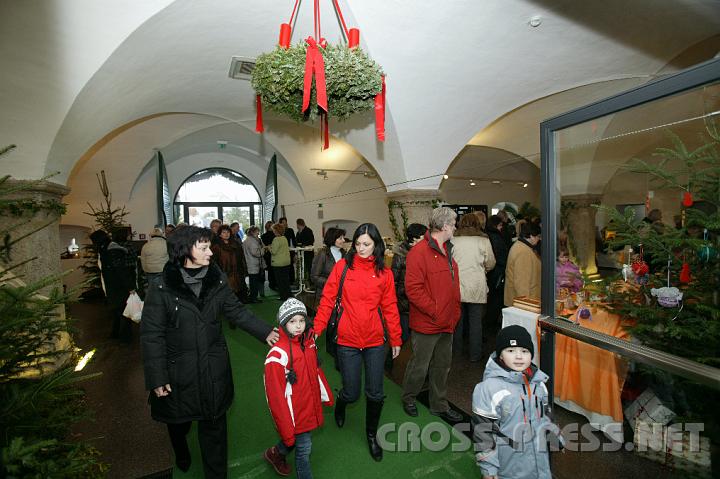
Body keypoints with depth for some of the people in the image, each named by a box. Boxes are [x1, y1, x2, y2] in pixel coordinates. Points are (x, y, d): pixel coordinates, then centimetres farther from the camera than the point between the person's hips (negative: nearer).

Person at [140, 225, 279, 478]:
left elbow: (237, 311, 3)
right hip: (179, 371, -1)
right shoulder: (161, 289, -15)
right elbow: (151, 336, -11)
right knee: (179, 422, 25)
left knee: (214, 426, 12)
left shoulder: (217, 280, -6)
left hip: (213, 369, 1)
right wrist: (157, 379, -10)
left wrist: (265, 331, -4)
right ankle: (181, 454, 59)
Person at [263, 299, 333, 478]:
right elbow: (275, 395, -20)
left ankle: (275, 453, 52)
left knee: (300, 441, 25)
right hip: (295, 414, -7)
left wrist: (326, 395, 16)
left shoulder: (309, 341, -5)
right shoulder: (278, 354, -25)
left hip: (311, 407, 7)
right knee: (304, 448, 7)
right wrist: (286, 428, -16)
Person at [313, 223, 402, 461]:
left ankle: (371, 434, 39)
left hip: (375, 342, 2)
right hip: (348, 341, -1)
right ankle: (340, 405, 48)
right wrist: (316, 329, -9)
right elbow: (327, 300, -5)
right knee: (351, 393, 10)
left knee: (375, 394, 11)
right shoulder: (343, 266, -6)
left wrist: (395, 339, 6)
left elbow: (390, 307, 3)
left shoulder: (384, 273, -1)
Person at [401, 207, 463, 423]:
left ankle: (439, 405, 38)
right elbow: (413, 288, -23)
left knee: (443, 366, 20)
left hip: (447, 324, 8)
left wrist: (454, 313, 10)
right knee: (420, 365, 10)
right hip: (426, 324, -8)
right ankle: (408, 399, 35)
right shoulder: (419, 252, -19)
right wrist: (434, 310, -19)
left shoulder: (447, 251, 11)